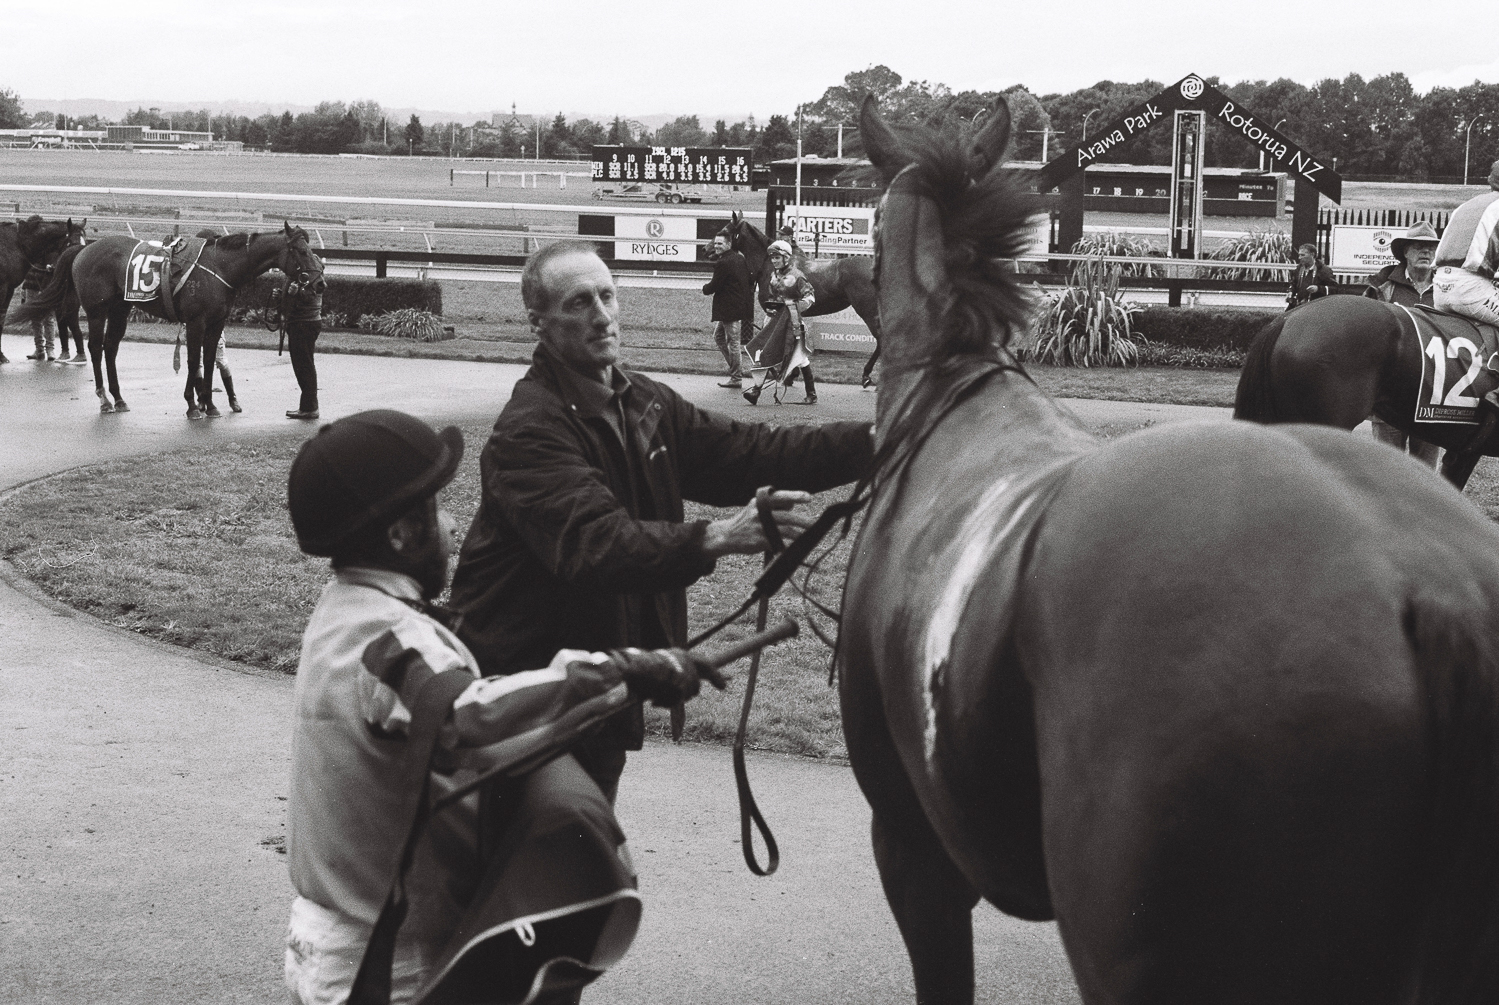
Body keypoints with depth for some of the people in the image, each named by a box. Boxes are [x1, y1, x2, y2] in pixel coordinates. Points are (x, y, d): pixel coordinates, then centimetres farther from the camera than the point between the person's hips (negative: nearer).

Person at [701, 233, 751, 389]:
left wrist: (705, 287, 6)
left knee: (733, 342, -1)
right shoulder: (740, 258, 10)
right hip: (741, 304, 10)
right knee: (718, 336, 20)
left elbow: (714, 286, -18)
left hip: (730, 309, -10)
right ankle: (737, 368, 21)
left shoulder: (723, 263, -19)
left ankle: (736, 378, 7)